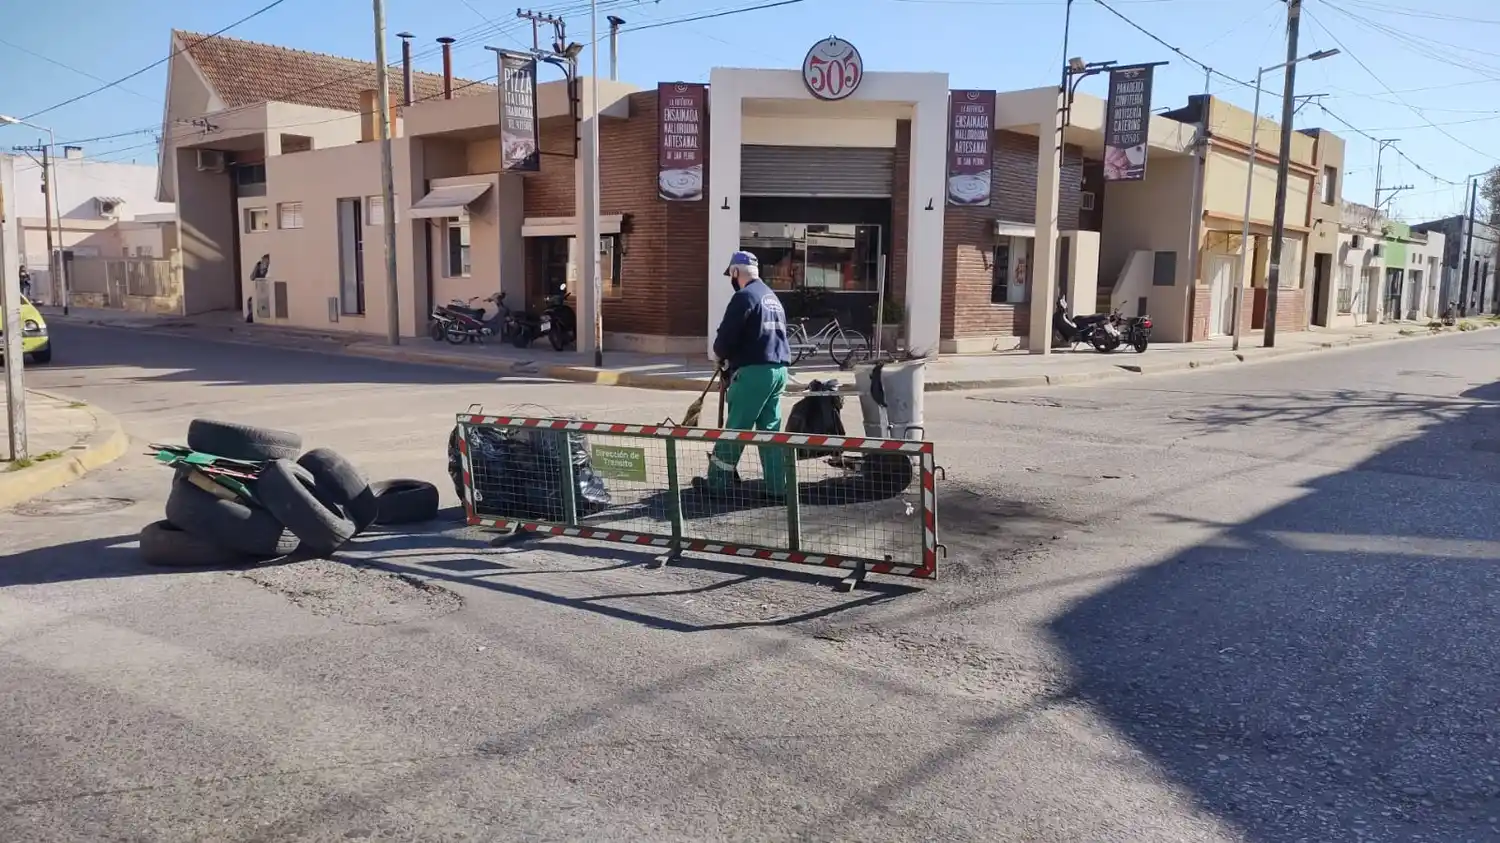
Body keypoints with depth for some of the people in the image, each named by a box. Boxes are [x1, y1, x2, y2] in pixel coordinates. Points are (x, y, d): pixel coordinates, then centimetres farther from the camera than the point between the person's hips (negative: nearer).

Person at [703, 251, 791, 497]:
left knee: (736, 428, -1)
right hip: (778, 369, 8)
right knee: (770, 428, 11)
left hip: (755, 370, -8)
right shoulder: (773, 297, 19)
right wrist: (732, 355, 16)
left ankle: (718, 482, 6)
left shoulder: (744, 297, -8)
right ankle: (777, 486, 11)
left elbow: (726, 336, -12)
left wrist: (721, 354, 10)